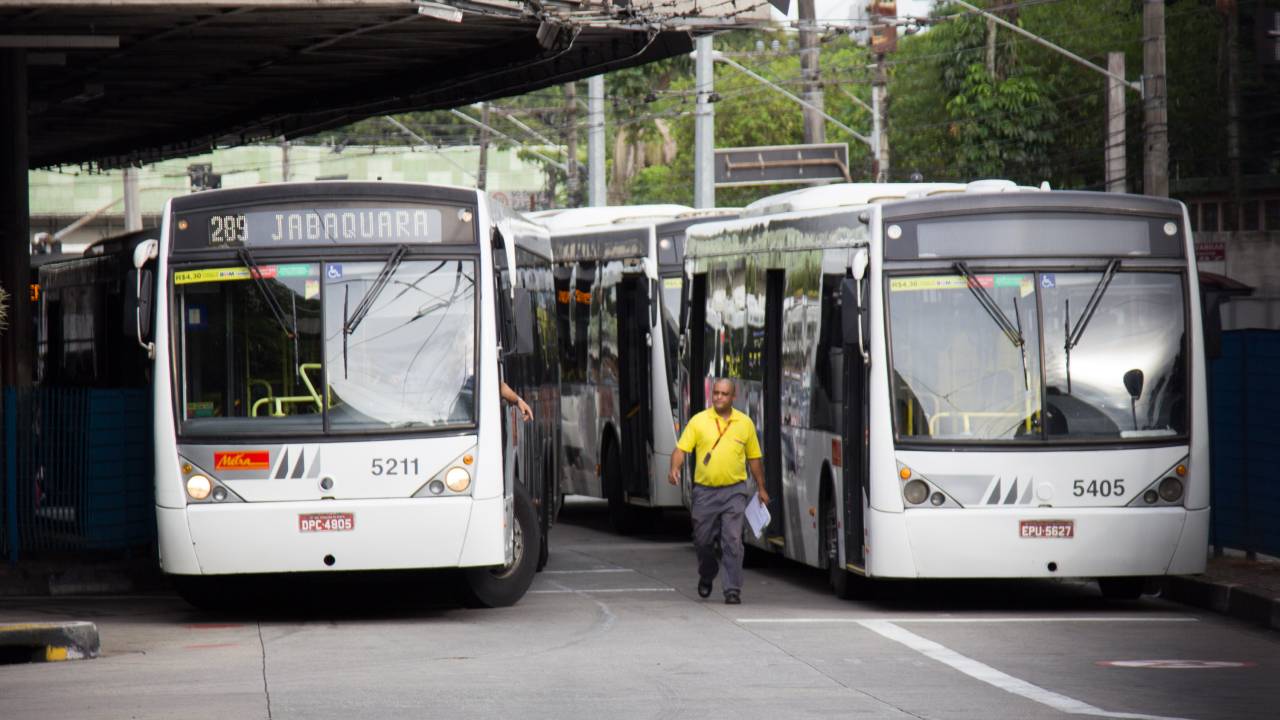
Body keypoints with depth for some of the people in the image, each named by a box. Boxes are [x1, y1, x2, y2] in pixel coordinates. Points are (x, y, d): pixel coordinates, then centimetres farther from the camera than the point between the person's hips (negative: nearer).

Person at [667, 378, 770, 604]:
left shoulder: (745, 423, 6)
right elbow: (681, 449, -3)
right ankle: (706, 576, 38)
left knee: (732, 541, -11)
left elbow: (754, 458, 14)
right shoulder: (698, 421, 1)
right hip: (705, 491, 1)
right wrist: (674, 468, -23)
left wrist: (761, 488, 16)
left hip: (734, 491, -1)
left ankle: (732, 590, -8)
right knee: (703, 540, 10)